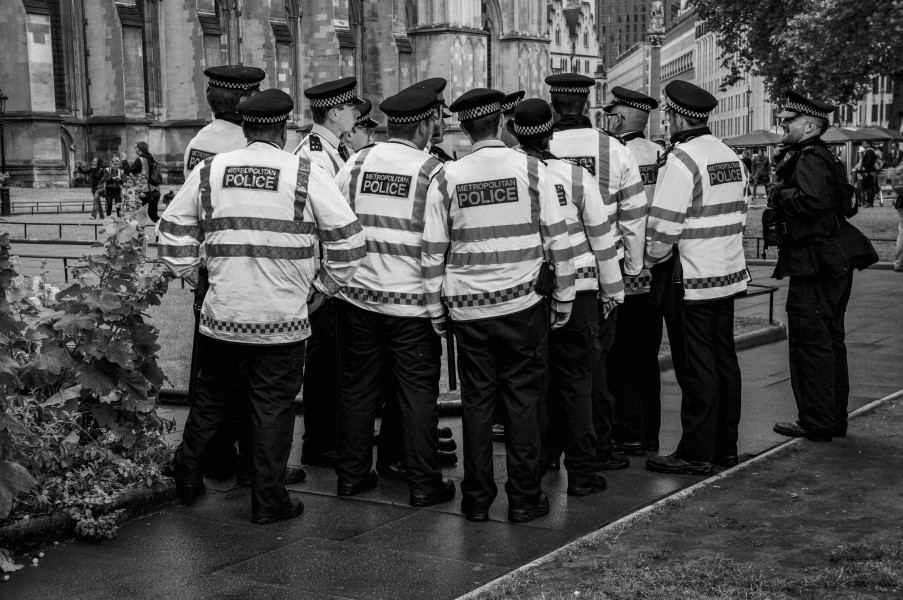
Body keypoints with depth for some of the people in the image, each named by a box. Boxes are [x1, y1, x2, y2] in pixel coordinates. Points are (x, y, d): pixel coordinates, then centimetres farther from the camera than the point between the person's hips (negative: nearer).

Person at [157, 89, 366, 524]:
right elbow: (349, 242, -8)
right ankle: (268, 501, 15)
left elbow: (172, 231, 9)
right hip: (283, 320, -3)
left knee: (210, 399, 20)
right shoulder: (306, 175, -7)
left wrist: (189, 273, 20)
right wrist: (322, 286, 4)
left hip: (221, 316, 3)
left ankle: (187, 476, 33)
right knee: (273, 407, 8)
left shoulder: (209, 171, 2)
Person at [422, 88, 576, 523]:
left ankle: (476, 499, 16)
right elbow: (558, 239, 0)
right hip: (522, 305, -1)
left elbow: (432, 253, 3)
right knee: (522, 401, 6)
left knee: (476, 401, 10)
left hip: (468, 308, 1)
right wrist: (563, 297, 9)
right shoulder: (530, 169, -2)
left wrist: (435, 309, 13)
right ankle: (524, 499, 11)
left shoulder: (446, 179, 1)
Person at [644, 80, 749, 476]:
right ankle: (726, 446, 22)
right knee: (724, 359, 13)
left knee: (696, 368, -3)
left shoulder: (681, 161, -16)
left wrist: (651, 260, -4)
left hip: (690, 280, -8)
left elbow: (664, 226, -20)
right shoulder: (731, 157, 11)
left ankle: (696, 453, 4)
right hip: (728, 274, 8)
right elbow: (740, 214, 15)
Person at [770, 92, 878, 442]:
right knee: (831, 340, 16)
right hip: (835, 264, 11)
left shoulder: (809, 160, -15)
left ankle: (816, 423, 2)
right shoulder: (822, 157, 17)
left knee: (811, 341, -4)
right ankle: (835, 419, 25)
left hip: (815, 265, -10)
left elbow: (812, 201, -31)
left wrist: (780, 196, -13)